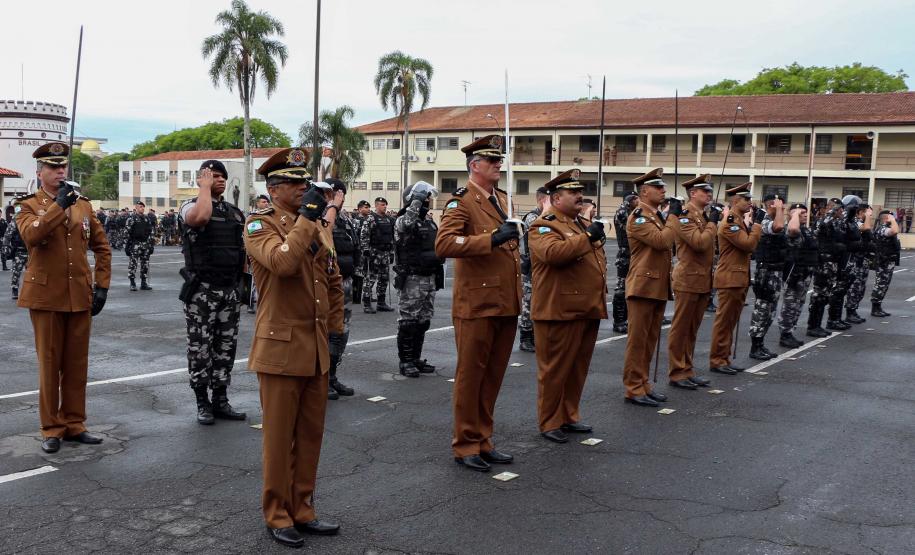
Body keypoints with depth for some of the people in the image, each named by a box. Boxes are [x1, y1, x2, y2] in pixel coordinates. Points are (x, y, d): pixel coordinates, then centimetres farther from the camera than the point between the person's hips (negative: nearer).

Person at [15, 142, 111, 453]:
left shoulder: (83, 205, 10)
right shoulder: (28, 206, 0)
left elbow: (102, 247, 12)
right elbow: (30, 235, -22)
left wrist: (102, 285, 4)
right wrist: (59, 205, -26)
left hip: (80, 296, 3)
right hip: (46, 296, -3)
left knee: (77, 363, 9)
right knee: (49, 363, 4)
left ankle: (74, 424, 20)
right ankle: (51, 429, 14)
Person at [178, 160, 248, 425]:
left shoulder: (235, 212, 15)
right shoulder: (191, 206, -2)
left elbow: (244, 248, 19)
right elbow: (201, 217, -29)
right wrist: (205, 186, -14)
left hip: (230, 290, 5)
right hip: (201, 290, -5)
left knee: (226, 346, 9)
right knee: (200, 346, 0)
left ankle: (220, 400, 18)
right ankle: (202, 403, 11)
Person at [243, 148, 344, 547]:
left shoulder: (318, 224, 13)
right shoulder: (259, 225, -7)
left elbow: (333, 279, 19)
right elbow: (282, 261, -28)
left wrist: (335, 328, 14)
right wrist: (306, 217, -21)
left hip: (317, 349, 7)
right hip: (281, 348, -6)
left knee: (311, 435, 13)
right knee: (279, 438, 4)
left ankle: (302, 510, 26)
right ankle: (277, 516, 18)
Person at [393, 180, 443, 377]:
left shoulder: (430, 223, 15)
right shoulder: (402, 221, -9)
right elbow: (407, 224, -35)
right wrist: (417, 200, -25)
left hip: (430, 278, 8)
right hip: (412, 279, -8)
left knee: (423, 322, 12)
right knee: (408, 322, -2)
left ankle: (416, 358, 22)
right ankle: (405, 362, 5)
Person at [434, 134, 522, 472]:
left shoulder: (502, 199, 15)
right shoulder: (462, 202, -10)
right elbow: (443, 244, -26)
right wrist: (492, 238, -30)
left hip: (506, 305, 8)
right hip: (477, 304, -8)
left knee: (493, 378, 14)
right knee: (470, 377, 3)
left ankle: (483, 441, 26)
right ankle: (465, 446, 14)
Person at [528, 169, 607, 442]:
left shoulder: (585, 223, 19)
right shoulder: (543, 226, -9)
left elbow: (598, 257, 29)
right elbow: (553, 253, -29)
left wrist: (601, 292, 20)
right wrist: (587, 236, -24)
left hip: (589, 309, 8)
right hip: (559, 310, -8)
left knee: (578, 368, 14)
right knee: (555, 369, 1)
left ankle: (569, 416, 26)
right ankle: (549, 422, 11)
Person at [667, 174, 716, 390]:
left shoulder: (703, 215, 16)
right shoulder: (685, 215, -11)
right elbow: (699, 242, -23)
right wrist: (711, 224, -10)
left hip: (703, 280, 9)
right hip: (688, 280, -9)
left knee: (692, 329, 13)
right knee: (680, 328, -1)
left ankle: (687, 370, 20)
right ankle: (676, 373, 5)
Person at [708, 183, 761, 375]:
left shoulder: (740, 220, 17)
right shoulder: (730, 222, -14)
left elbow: (749, 246, 15)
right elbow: (748, 244, -22)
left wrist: (749, 225, 4)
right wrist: (756, 227, -7)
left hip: (740, 278, 10)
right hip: (730, 278, -10)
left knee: (731, 321, 12)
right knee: (724, 321, -4)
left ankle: (725, 358, 18)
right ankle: (717, 360, 2)